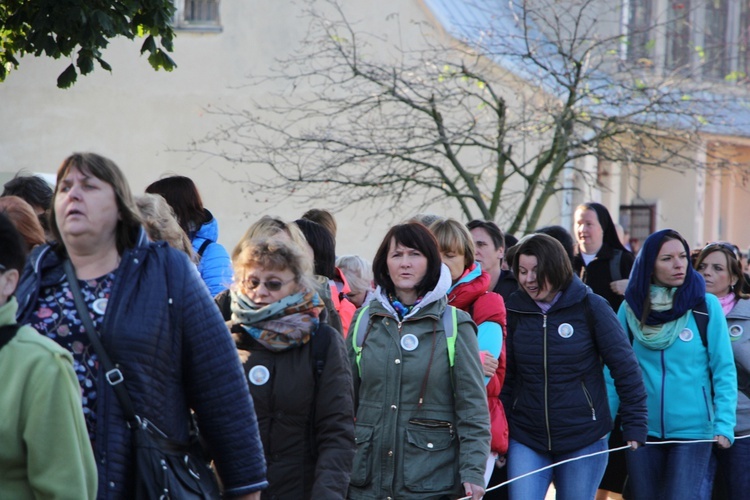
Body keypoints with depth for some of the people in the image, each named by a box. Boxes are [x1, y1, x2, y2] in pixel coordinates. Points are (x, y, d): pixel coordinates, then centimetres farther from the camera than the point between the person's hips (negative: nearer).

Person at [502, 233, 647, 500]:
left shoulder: (590, 307, -6)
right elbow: (505, 376, 7)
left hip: (583, 439, -2)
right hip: (526, 440, 2)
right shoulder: (514, 310, 2)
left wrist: (634, 426, -6)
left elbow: (625, 368, -4)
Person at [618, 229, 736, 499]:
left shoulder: (706, 305, -4)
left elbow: (724, 371, -5)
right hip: (641, 430, 2)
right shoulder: (631, 308, 1)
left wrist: (724, 425, -14)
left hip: (693, 431, -2)